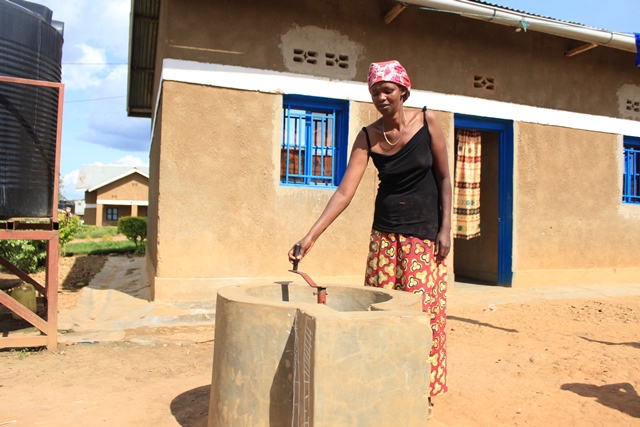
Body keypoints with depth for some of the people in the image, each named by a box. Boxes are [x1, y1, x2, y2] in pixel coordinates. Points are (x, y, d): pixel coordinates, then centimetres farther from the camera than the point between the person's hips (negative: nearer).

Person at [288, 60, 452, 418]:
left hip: (425, 233, -1)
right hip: (385, 232, 2)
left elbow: (444, 177, 0)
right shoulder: (368, 137, -3)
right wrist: (311, 237, -18)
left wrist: (446, 228, -7)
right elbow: (345, 192, -9)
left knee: (421, 310, -3)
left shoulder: (427, 121, -5)